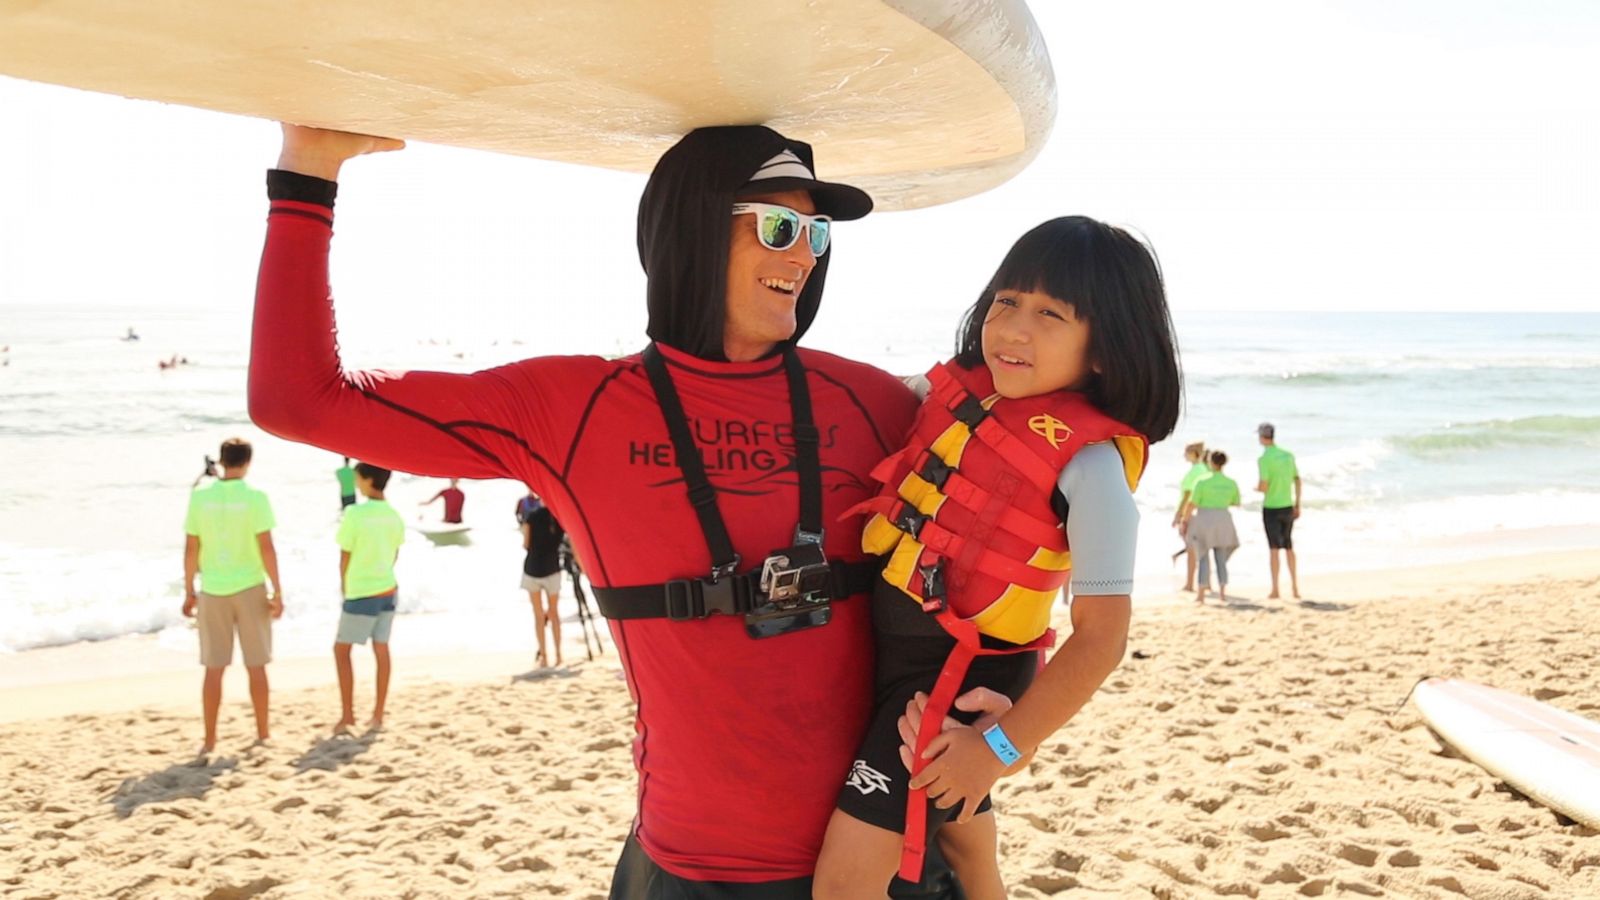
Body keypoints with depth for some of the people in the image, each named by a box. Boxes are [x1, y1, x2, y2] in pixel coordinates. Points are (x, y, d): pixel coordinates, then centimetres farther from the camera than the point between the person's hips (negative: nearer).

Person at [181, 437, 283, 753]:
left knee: (214, 668, 7)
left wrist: (189, 591, 11)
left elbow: (191, 549, 1)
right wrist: (277, 591, -4)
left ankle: (210, 739, 9)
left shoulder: (199, 497, -1)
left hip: (213, 591, 2)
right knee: (256, 665, 9)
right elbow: (266, 548, -11)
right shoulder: (255, 497, -9)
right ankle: (262, 732, 17)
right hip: (249, 588, -2)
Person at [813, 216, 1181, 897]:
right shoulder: (961, 388, -3)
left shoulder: (1089, 464, -21)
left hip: (960, 675, -7)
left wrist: (1000, 747, -19)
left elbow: (1100, 637, -20)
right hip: (888, 647, 7)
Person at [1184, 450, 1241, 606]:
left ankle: (1201, 594, 1)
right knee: (1221, 559, 13)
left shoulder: (1202, 482, -11)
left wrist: (1184, 522, -1)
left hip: (1204, 521, -3)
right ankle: (1222, 592, 10)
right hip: (1223, 521, 3)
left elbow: (1192, 504, -11)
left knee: (1203, 559, 3)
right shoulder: (1232, 483, 1)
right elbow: (1236, 503, 15)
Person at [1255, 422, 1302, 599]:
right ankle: (1295, 587, 19)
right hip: (1288, 507, 5)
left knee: (1274, 548, 1)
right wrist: (1297, 505, 16)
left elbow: (1264, 487, -20)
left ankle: (1275, 590, 3)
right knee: (1288, 547, 16)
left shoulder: (1263, 459, -15)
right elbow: (1297, 480, 9)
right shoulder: (1288, 455, 5)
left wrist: (1256, 487, 4)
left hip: (1271, 508, -5)